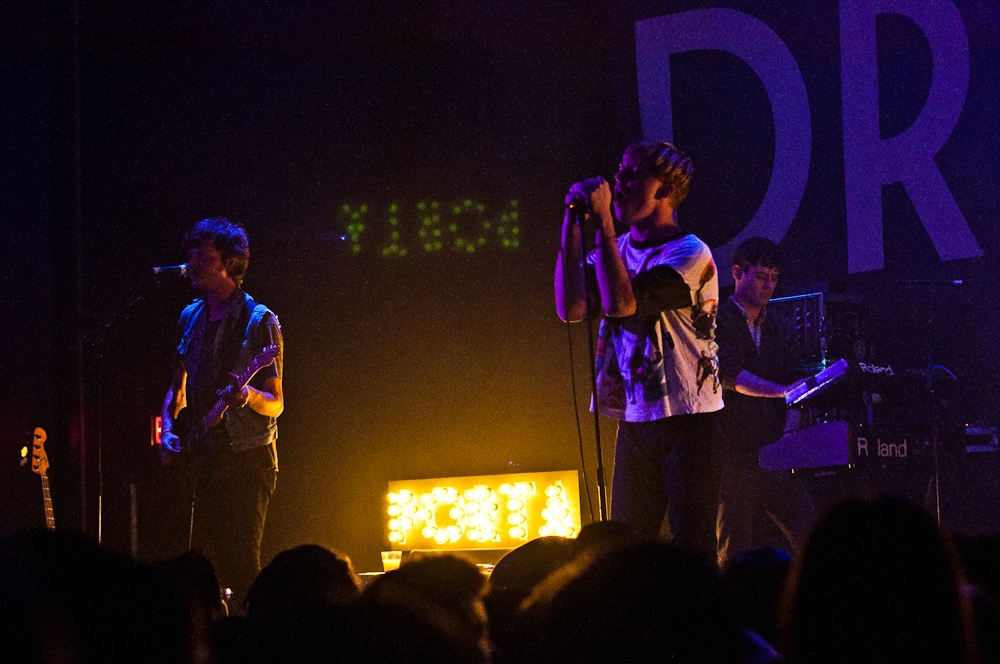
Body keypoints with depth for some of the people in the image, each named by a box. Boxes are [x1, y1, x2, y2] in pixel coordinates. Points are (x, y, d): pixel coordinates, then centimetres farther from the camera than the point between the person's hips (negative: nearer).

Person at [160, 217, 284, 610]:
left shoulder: (259, 321, -7)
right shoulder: (191, 317, 12)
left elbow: (276, 404, -8)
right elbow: (177, 389, 22)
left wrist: (249, 396, -29)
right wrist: (169, 430, 4)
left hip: (246, 459, -7)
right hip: (204, 458, 7)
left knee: (240, 564, -13)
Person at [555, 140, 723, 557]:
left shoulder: (690, 253, -11)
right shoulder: (617, 249, 11)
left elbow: (621, 302, -24)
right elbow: (570, 308, -4)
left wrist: (602, 221, -19)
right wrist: (571, 225, -5)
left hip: (687, 418, -6)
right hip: (635, 418, 6)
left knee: (691, 548, -6)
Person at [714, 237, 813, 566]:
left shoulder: (783, 330, 18)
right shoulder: (716, 322, 1)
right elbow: (728, 374, -14)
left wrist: (788, 439, -9)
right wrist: (780, 390, -28)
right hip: (732, 460, -5)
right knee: (733, 554, -4)